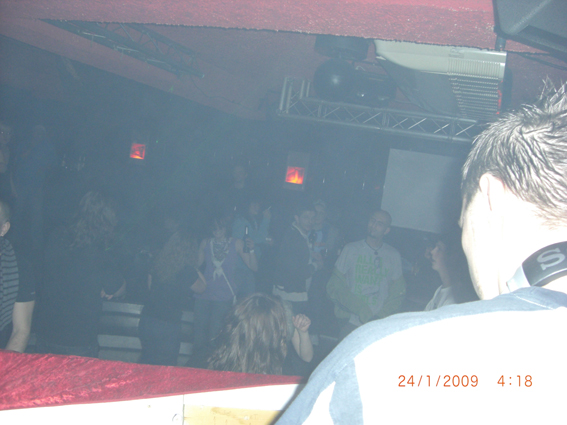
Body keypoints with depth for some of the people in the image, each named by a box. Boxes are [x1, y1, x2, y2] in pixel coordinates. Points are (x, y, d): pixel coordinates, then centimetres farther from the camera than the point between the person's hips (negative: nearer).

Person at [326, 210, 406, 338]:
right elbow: (334, 287, 3)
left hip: (381, 323, 1)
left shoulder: (394, 255, 13)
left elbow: (398, 292, 12)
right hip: (352, 322, -1)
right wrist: (362, 310, -9)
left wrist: (381, 316, -5)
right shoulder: (351, 249, 9)